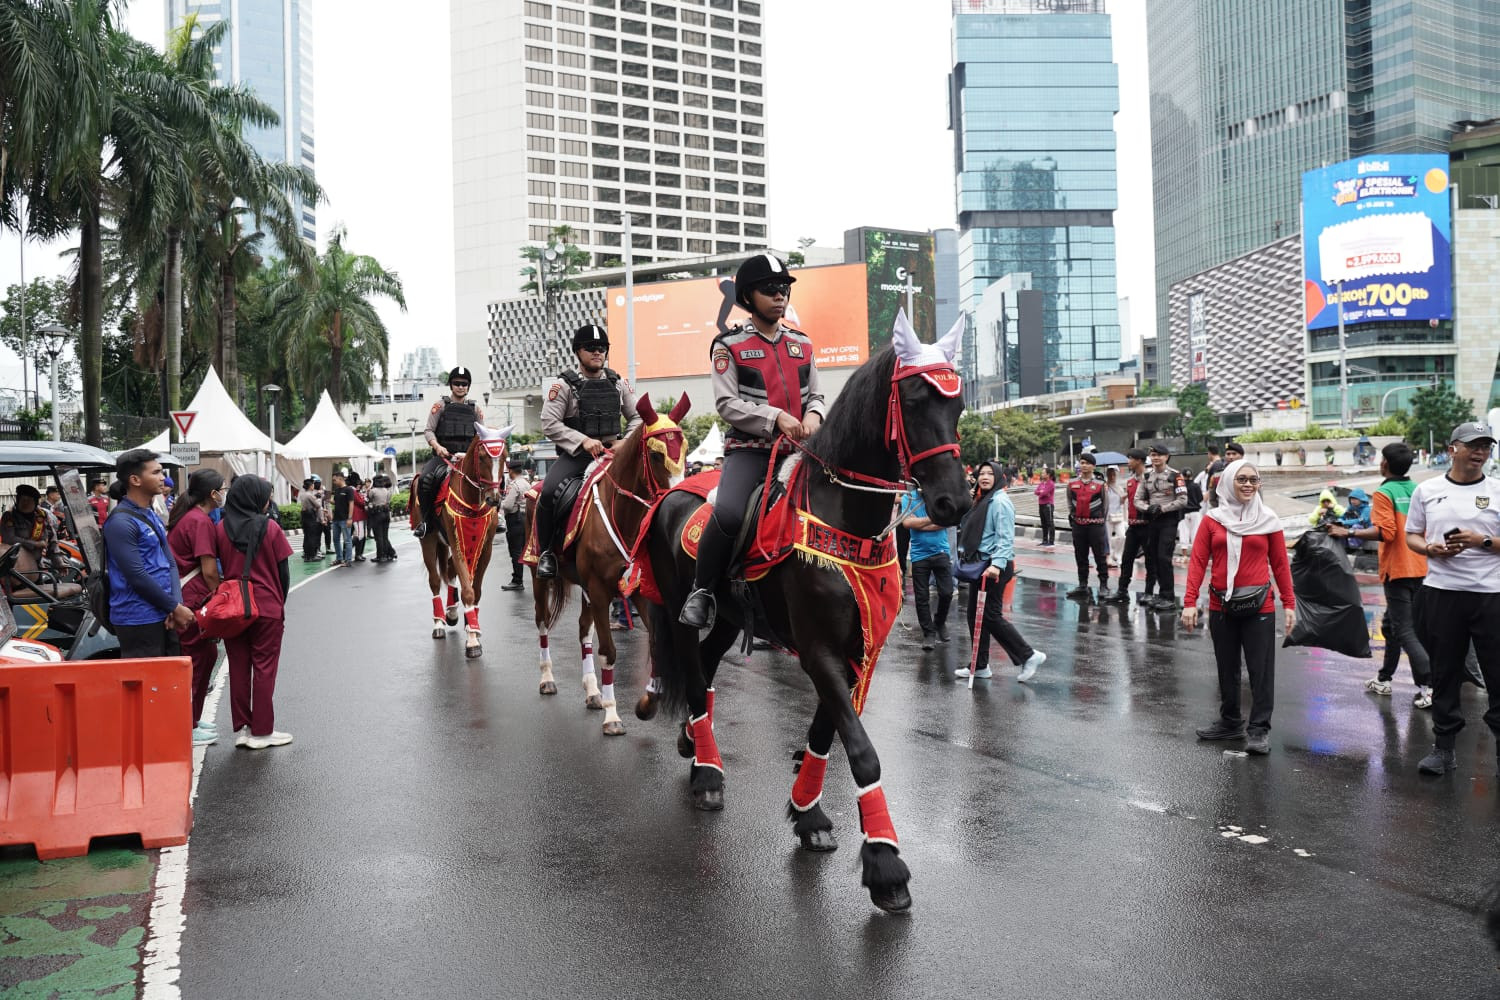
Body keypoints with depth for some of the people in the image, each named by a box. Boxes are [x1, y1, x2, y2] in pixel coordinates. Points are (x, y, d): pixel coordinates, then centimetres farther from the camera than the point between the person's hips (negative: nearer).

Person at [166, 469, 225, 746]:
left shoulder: (185, 515, 15)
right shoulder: (201, 521, -16)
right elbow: (210, 570, -18)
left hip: (182, 596, 10)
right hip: (194, 599, -10)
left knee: (207, 654, 18)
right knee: (195, 661, -2)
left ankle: (192, 718, 28)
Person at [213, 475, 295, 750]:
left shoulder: (220, 529, -1)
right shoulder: (270, 528, -9)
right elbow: (283, 572, -4)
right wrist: (281, 603, 10)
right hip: (267, 608, -3)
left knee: (238, 668, 11)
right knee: (264, 668, 4)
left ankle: (241, 728, 15)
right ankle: (261, 731, 8)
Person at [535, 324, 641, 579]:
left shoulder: (618, 383, 9)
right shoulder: (563, 384, -3)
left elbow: (636, 417, 14)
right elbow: (549, 424, -11)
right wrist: (583, 440, -20)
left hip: (612, 453, 4)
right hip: (575, 454, -3)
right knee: (549, 491, -28)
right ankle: (546, 552, -9)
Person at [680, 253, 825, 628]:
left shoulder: (802, 343, 15)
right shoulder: (729, 345, 1)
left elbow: (816, 395, 20)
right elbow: (726, 403, -8)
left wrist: (813, 415, -4)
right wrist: (775, 418, -19)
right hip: (748, 448, -5)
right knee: (728, 513, -31)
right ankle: (701, 591, -10)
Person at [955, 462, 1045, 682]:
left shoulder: (1000, 502, -14)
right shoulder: (982, 501, 16)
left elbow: (1005, 537, -21)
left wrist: (997, 564, -30)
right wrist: (967, 556, 21)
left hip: (995, 566, -10)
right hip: (981, 564, 10)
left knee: (991, 615, -7)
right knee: (975, 615, 11)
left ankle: (1029, 656, 2)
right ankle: (980, 666, 19)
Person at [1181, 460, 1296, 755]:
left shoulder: (1268, 519, 1)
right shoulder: (1212, 520, 2)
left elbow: (1280, 564, 2)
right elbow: (1198, 562, -1)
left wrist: (1289, 604, -2)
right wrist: (1190, 602, -9)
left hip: (1259, 607, -2)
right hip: (1221, 606, 2)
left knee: (1261, 669, -1)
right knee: (1227, 668, 13)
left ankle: (1259, 730, 7)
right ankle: (1230, 722, 27)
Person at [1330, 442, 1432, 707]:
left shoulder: (1384, 493, -13)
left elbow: (1384, 532, -22)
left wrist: (1348, 533, -17)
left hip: (1397, 571, -8)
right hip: (1419, 569, 8)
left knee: (1405, 632, -6)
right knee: (1392, 625, 19)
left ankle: (1429, 688, -13)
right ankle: (1384, 680, 29)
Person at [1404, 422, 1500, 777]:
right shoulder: (1426, 490, 7)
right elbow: (1411, 536, 11)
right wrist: (1432, 549, -8)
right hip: (1441, 592, 1)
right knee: (1445, 673, 8)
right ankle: (1443, 746, 17)